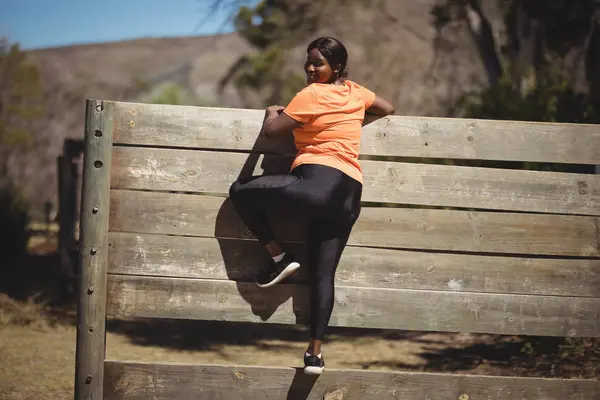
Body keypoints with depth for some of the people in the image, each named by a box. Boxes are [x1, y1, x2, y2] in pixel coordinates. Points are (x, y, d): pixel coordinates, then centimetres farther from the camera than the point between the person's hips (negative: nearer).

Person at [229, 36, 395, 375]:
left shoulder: (313, 94, -3)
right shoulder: (355, 91, 17)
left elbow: (271, 129, 1)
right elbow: (388, 109, 36)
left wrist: (272, 111, 21)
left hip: (318, 181, -8)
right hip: (349, 195, 8)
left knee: (240, 191, 4)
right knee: (323, 274, 6)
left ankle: (280, 258, 5)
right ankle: (316, 352, -1)